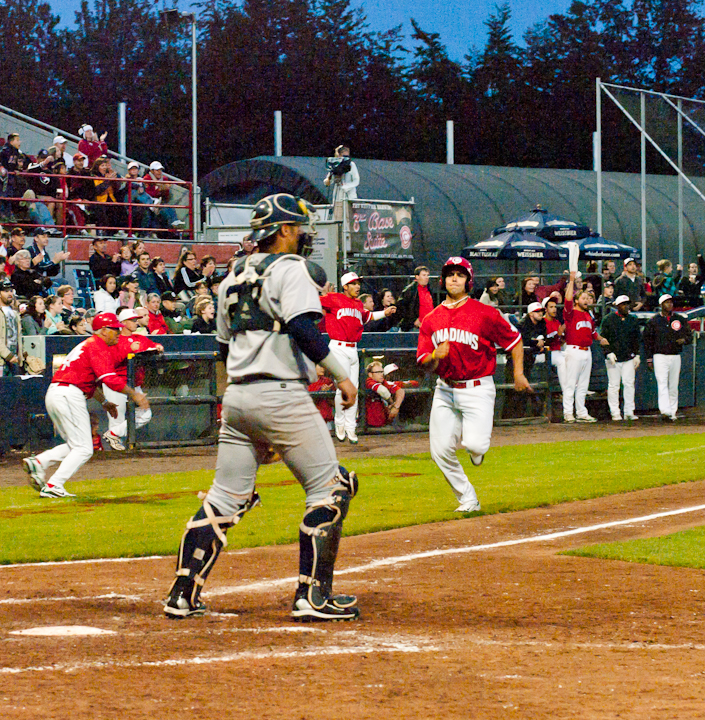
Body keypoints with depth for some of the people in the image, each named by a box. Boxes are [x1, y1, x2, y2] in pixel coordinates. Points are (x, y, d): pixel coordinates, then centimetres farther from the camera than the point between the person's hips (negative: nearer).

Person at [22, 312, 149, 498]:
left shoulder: (88, 344, 25)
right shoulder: (99, 347, -7)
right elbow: (109, 379, -19)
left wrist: (104, 402, 34)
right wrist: (134, 395, -12)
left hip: (54, 393, 10)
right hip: (69, 395, -10)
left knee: (76, 445, 17)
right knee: (83, 448, -5)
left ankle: (38, 462, 0)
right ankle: (53, 486, -13)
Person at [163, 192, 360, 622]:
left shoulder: (233, 277, 18)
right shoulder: (291, 269, -7)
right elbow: (303, 329, -21)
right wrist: (340, 375, -17)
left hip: (237, 396, 8)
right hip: (282, 396, -8)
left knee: (224, 498, 11)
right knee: (330, 489, 1)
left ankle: (183, 595, 7)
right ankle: (313, 596, -4)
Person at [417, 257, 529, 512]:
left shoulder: (486, 313, -5)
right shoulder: (431, 320, 6)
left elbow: (515, 340, 4)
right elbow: (424, 363, 5)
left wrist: (518, 373, -2)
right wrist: (435, 356, -17)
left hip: (477, 390, -4)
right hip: (445, 390, 4)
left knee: (475, 444, -20)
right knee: (440, 451, -1)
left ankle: (476, 446, 20)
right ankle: (468, 499, 18)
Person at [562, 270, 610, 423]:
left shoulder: (589, 316, 17)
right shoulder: (571, 313, -4)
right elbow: (568, 299, -21)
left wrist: (600, 339, 15)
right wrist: (571, 281, -21)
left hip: (587, 352, 7)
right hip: (574, 351, -7)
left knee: (583, 386, 11)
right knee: (571, 384, -6)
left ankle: (582, 413, 16)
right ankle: (568, 413, -5)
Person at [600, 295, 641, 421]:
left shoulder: (633, 321, 13)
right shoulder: (609, 320, 1)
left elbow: (636, 340, 19)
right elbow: (604, 338, 0)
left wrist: (637, 355, 11)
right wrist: (609, 352, -11)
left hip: (629, 358, 3)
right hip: (613, 358, -3)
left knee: (629, 384, -3)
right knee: (613, 385, -1)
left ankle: (629, 412, 3)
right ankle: (615, 412, 4)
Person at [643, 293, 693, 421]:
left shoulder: (680, 320, 10)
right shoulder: (654, 321, 3)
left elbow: (689, 336, 13)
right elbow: (647, 340, 6)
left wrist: (684, 340, -11)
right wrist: (649, 359, 1)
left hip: (675, 357, 3)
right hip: (660, 357, -3)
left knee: (673, 386, 8)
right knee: (662, 384, -15)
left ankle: (673, 412, 16)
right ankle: (665, 411, -26)